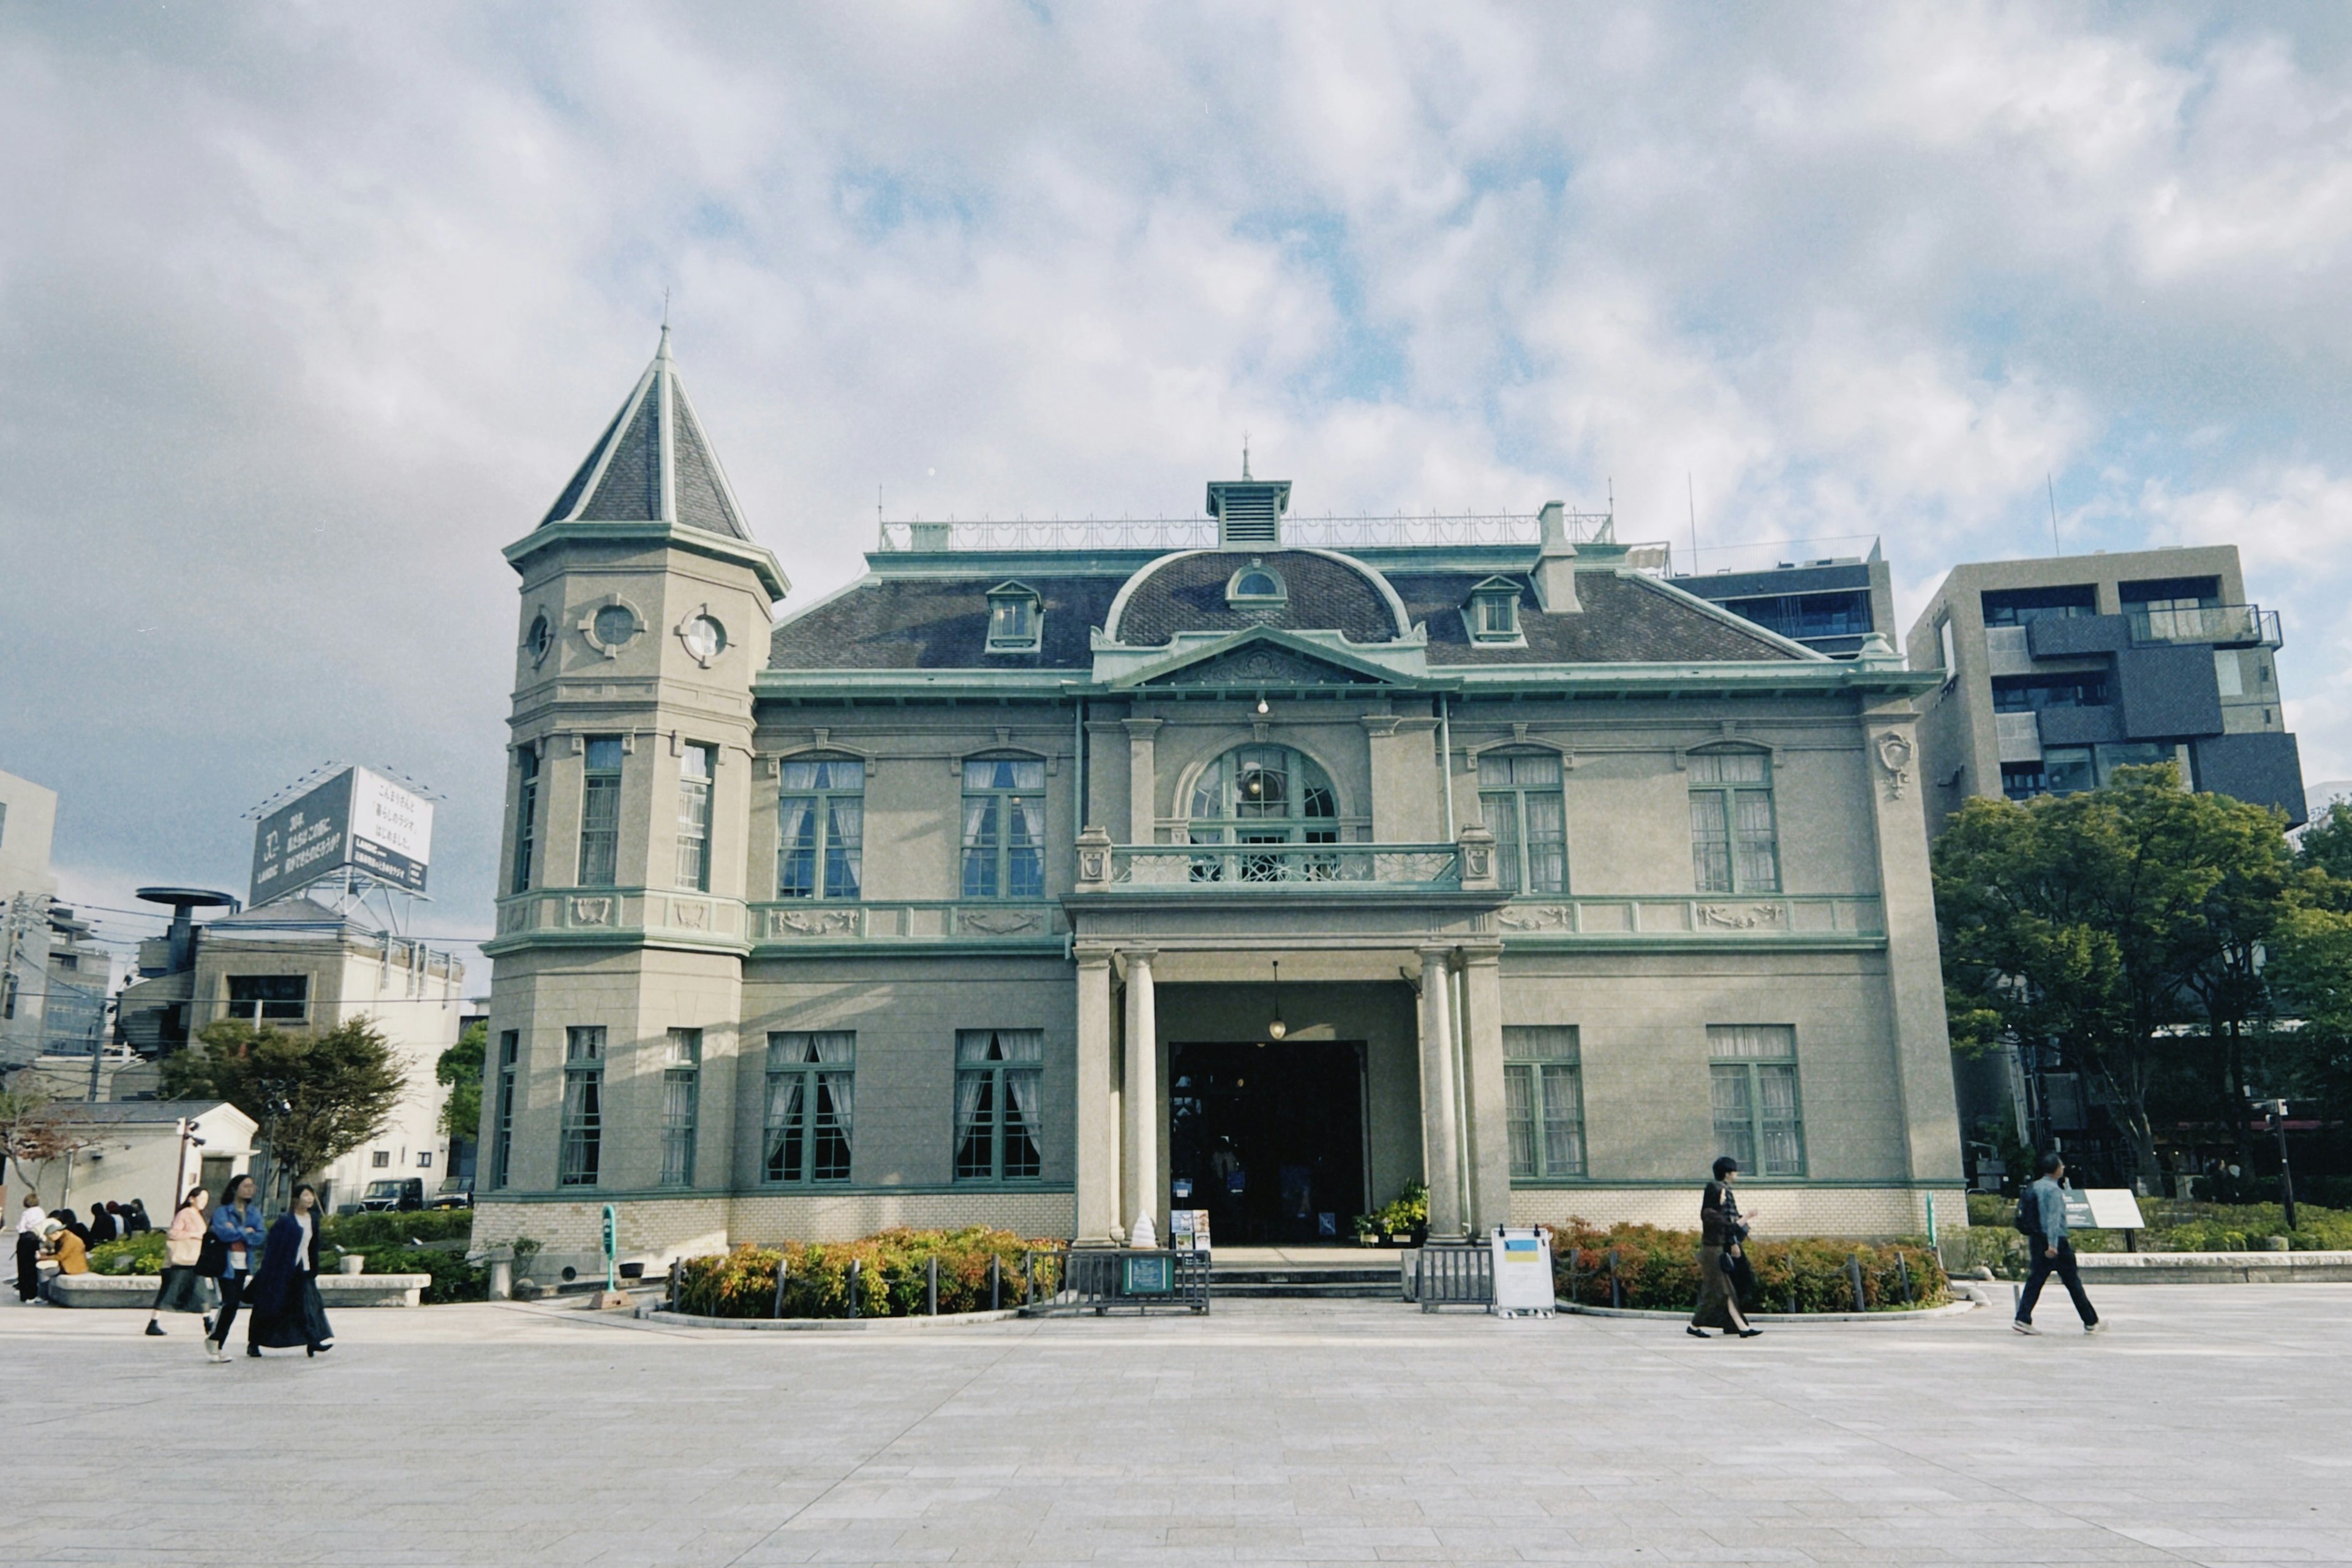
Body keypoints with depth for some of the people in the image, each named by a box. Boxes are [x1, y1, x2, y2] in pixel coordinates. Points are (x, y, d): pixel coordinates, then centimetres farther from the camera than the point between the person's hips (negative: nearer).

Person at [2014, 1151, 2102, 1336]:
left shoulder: (2034, 1187, 12)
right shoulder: (2053, 1190, -13)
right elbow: (2053, 1218, -21)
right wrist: (2052, 1244, -25)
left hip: (2037, 1240, 7)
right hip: (2056, 1242, -7)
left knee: (2036, 1279, 4)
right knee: (2073, 1282, 4)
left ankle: (2023, 1319, -6)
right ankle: (2091, 1323, 15)